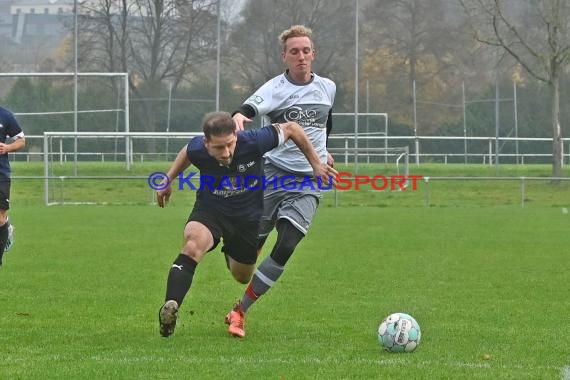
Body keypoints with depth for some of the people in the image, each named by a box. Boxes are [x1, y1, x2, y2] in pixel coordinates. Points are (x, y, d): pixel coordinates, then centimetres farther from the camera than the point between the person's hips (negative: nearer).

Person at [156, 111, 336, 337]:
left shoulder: (254, 142, -30)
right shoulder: (197, 150, -25)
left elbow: (291, 129, -13)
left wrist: (316, 164, -5)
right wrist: (168, 180, 14)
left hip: (249, 216, 2)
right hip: (210, 210, -1)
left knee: (242, 277, 20)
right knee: (193, 246, -35)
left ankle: (230, 253, 56)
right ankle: (170, 307, -40)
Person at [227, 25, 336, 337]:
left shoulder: (328, 88, 7)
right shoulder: (275, 89, -7)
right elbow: (250, 109, -28)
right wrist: (239, 117, -50)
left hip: (308, 183, 2)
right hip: (272, 174, -2)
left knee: (285, 249, -15)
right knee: (252, 246, 1)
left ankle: (240, 311, -7)